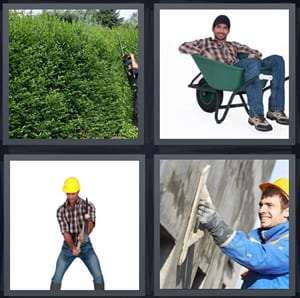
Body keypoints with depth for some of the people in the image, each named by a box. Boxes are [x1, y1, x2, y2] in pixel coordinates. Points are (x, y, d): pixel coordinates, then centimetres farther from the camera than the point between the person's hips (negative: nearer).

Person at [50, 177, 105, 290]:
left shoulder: (88, 206, -10)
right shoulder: (61, 211, -7)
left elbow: (91, 223, -28)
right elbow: (65, 232, -16)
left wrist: (84, 234, -51)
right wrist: (73, 248, -35)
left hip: (85, 245, -1)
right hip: (68, 246, 1)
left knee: (98, 276, -11)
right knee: (57, 277, -7)